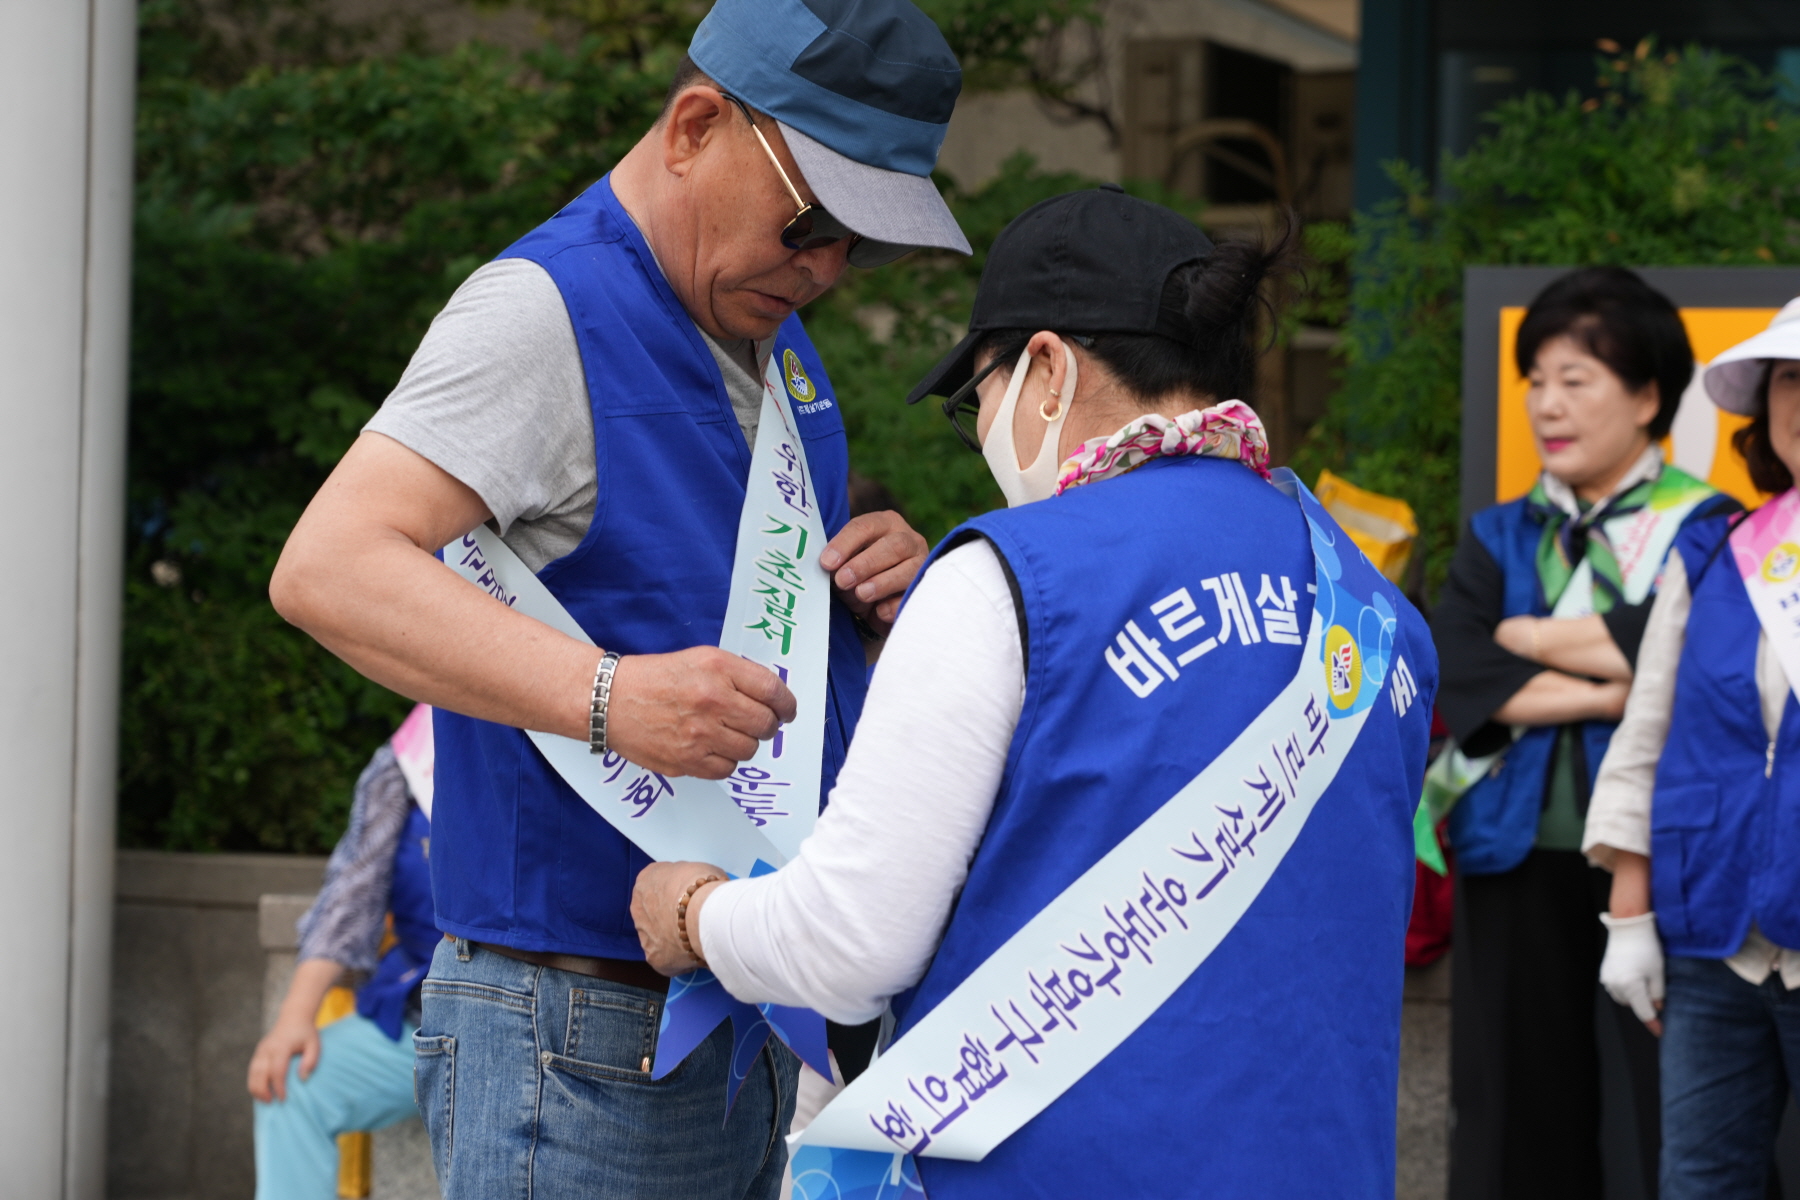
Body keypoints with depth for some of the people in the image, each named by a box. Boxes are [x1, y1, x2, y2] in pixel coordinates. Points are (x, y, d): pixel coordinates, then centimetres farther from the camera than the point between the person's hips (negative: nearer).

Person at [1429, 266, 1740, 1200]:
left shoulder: (1706, 531, 0)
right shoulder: (1499, 537, 12)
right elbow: (1459, 680, -3)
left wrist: (1530, 636, -5)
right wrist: (1613, 688, -12)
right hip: (1516, 854, 4)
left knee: (1672, 1121, -5)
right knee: (1520, 1109, 8)